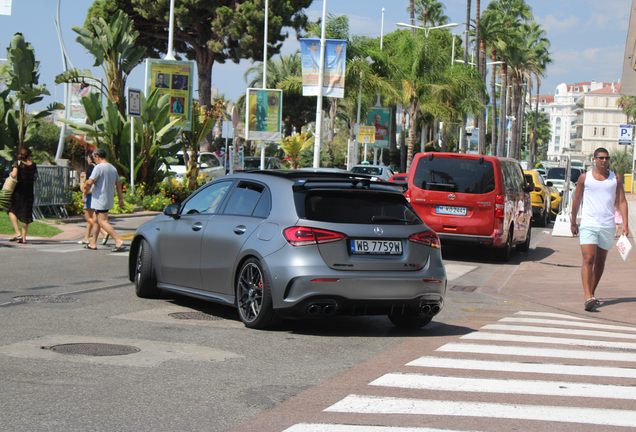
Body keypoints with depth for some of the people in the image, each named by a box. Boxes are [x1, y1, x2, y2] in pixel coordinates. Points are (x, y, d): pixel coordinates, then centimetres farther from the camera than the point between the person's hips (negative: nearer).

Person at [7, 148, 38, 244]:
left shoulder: (17, 163, -5)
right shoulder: (33, 165, 4)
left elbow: (14, 175, -18)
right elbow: (35, 178, 10)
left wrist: (11, 173, 2)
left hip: (18, 191, -3)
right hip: (29, 192, 3)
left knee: (12, 211, 12)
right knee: (26, 215, 8)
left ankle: (17, 233, -4)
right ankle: (23, 238, 10)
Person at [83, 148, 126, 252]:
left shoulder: (98, 167, -13)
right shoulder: (113, 168, 13)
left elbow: (90, 182, -19)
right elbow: (118, 184, 14)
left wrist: (85, 190, 1)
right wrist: (121, 199, 17)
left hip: (100, 199, -9)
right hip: (109, 199, 9)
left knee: (103, 222, -12)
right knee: (96, 220, 19)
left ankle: (118, 241, -22)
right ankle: (93, 243, 24)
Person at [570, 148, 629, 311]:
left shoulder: (616, 178, 7)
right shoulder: (584, 178, 4)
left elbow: (622, 201, 6)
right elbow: (576, 200, 12)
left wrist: (625, 224, -3)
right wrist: (573, 222, 15)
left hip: (607, 226, 2)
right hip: (588, 225, -2)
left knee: (600, 262, 11)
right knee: (588, 260, -14)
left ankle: (591, 293, 27)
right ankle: (588, 298, -23)